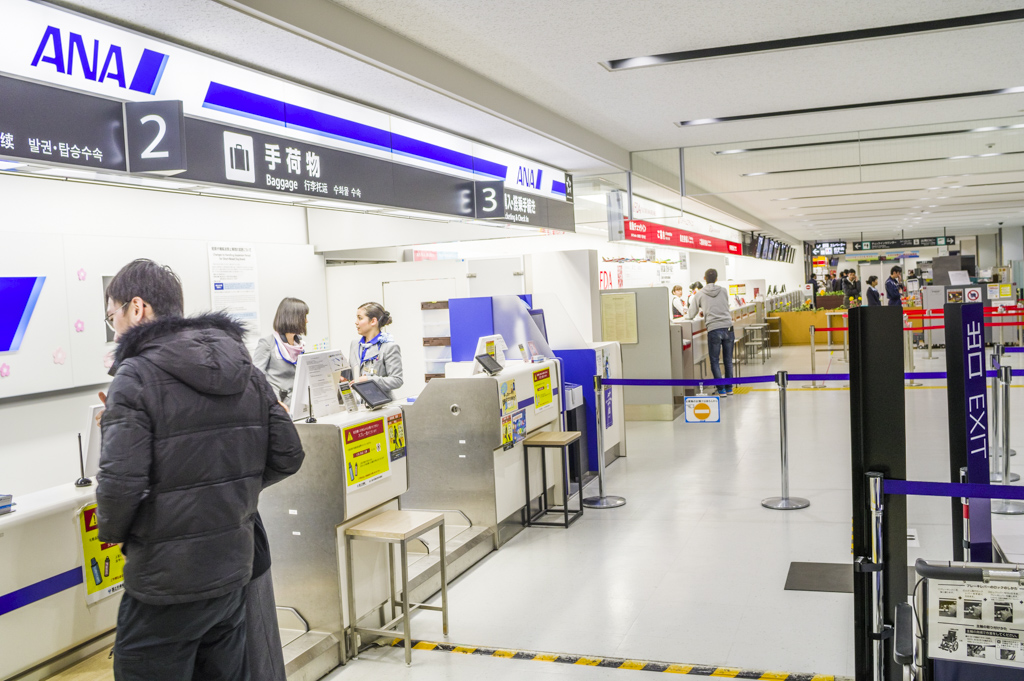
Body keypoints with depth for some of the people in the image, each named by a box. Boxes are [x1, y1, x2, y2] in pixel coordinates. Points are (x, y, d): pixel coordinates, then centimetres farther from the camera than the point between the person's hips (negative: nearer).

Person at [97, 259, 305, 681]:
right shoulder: (245, 371, 5)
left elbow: (120, 482, -22)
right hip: (233, 571, 7)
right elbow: (287, 456, 6)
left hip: (165, 585, -6)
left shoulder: (136, 377, -15)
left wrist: (111, 531, -2)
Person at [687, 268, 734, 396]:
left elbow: (691, 315, 9)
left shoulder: (700, 294, 4)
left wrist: (702, 311, 33)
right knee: (728, 360, 12)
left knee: (715, 361, 6)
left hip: (714, 330, -3)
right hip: (728, 328, 3)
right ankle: (729, 388, 19)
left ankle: (721, 390, 3)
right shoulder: (724, 291, 11)